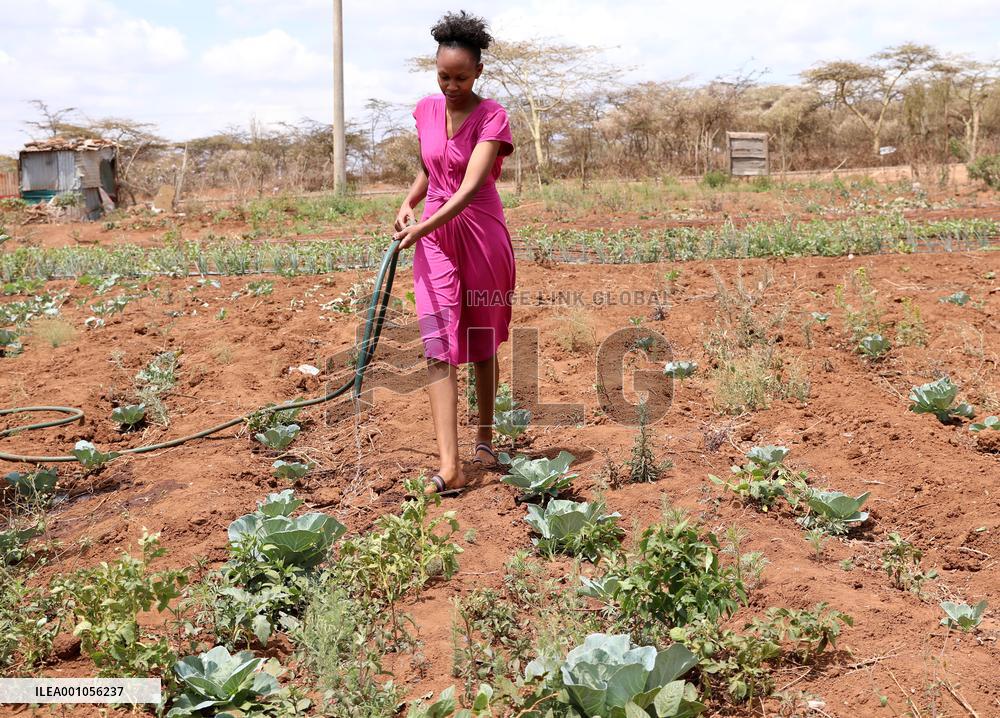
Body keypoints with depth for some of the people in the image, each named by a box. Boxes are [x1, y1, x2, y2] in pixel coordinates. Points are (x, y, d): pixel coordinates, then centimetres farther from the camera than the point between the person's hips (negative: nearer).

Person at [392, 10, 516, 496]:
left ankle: (484, 439, 30)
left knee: (482, 343, 9)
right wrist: (408, 203, -1)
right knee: (438, 344, -10)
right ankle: (449, 466, -14)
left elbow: (471, 186, -24)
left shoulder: (491, 116, -12)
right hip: (434, 237, 4)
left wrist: (425, 227, -34)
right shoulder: (426, 110, 5)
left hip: (481, 235, -3)